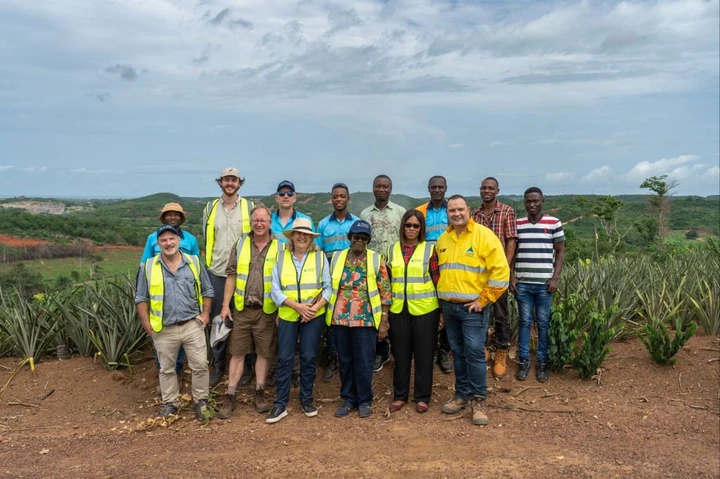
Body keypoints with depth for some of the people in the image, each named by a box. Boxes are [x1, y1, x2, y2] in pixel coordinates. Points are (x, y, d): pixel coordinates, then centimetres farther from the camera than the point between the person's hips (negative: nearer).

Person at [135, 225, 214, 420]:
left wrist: (205, 313, -1)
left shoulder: (194, 263, 1)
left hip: (192, 325, 0)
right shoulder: (148, 267, -1)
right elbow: (141, 298, 4)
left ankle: (201, 401, 18)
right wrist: (146, 324, -3)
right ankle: (170, 403, 29)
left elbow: (207, 291, 9)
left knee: (200, 365, 1)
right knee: (167, 369, 13)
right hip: (164, 329, 0)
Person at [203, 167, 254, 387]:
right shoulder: (210, 208, 7)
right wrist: (210, 261, 11)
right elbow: (207, 239, 14)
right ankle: (218, 365, 19)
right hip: (216, 272, 2)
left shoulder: (249, 207, 0)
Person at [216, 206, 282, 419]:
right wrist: (225, 305, -1)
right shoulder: (240, 245, 3)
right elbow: (231, 276, 5)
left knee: (264, 353, 10)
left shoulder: (279, 248, -2)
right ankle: (230, 396, 16)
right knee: (237, 353, 7)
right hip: (242, 309, 1)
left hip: (266, 311, -1)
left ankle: (260, 393, 25)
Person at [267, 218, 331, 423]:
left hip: (314, 316, 0)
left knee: (309, 357, 8)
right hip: (287, 315, 0)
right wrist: (297, 306, -15)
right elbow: (275, 290, -3)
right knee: (284, 358, 2)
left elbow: (328, 287, 1)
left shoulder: (320, 257, 1)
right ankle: (281, 403, 12)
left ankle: (306, 398, 23)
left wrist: (317, 306, -15)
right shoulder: (281, 258, 2)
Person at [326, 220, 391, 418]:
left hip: (365, 319, -3)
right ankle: (348, 399, 26)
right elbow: (329, 287, 11)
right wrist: (327, 314, 6)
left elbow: (385, 293, -2)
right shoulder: (336, 257, 6)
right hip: (340, 319, 3)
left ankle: (364, 401, 21)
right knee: (345, 361, 12)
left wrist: (384, 320, -5)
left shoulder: (376, 260, -2)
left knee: (364, 362, 5)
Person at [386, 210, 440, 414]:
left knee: (423, 353, 7)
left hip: (425, 309, -3)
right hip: (398, 309, 3)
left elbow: (437, 280, -1)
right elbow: (388, 280, 11)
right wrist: (386, 306, 9)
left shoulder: (429, 249, -1)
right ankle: (399, 395, 24)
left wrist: (442, 308, -2)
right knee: (400, 353, 11)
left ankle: (422, 397, 20)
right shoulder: (393, 249, 7)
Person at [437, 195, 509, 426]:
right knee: (458, 352, 13)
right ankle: (462, 394, 25)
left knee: (474, 352, -5)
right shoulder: (442, 240, 9)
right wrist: (442, 295, 11)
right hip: (448, 306, 6)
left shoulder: (484, 235, -10)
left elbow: (501, 271, -14)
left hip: (473, 307, -5)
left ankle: (478, 400, 8)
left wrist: (483, 300, -14)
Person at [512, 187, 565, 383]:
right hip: (522, 283, 1)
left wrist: (555, 278, -5)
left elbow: (560, 252, 3)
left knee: (543, 323, 6)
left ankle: (542, 363, 17)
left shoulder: (554, 223, 0)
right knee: (524, 322, 7)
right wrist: (512, 277, 0)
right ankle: (523, 361, 16)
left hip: (544, 283, -1)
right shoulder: (517, 224, 4)